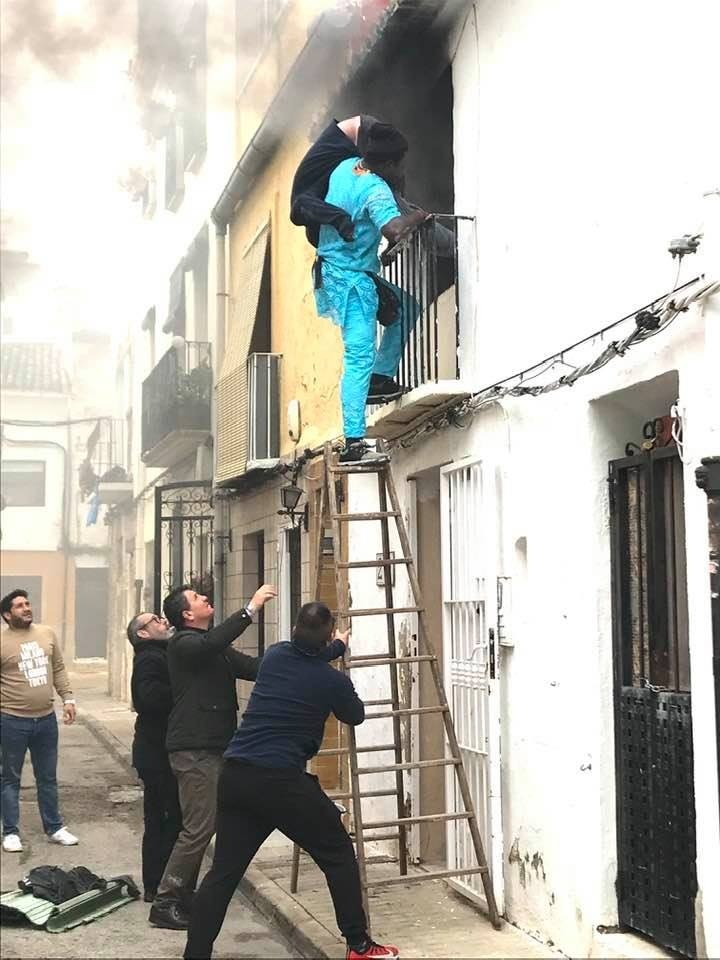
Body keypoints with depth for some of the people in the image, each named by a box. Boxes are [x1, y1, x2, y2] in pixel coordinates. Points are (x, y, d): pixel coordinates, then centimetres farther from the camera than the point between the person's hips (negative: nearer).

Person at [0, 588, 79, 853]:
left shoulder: (47, 634, 5)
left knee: (48, 778, 15)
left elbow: (58, 670, 12)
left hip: (46, 719, 4)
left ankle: (54, 828, 25)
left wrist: (67, 698, 6)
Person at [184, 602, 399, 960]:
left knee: (223, 871, 8)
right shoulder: (333, 680, -4)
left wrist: (338, 647, 49)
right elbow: (356, 716, 19)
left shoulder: (275, 656, 8)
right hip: (282, 781, -5)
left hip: (235, 775, 5)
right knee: (338, 854, 12)